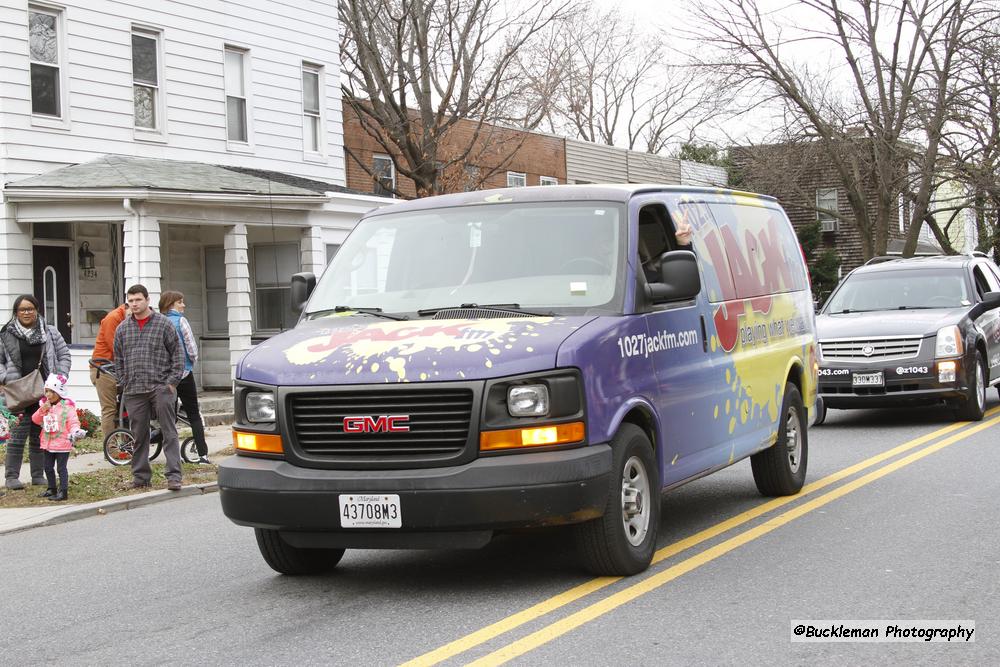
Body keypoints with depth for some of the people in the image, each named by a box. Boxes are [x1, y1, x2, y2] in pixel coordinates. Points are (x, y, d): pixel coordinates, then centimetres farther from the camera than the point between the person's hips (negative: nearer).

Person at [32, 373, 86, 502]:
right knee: (48, 467, 16)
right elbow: (35, 420, 6)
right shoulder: (45, 405, 7)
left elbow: (73, 422, -13)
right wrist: (42, 410, -11)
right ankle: (51, 489, 28)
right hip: (48, 442, 7)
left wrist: (75, 431, -33)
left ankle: (63, 491, -2)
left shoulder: (67, 406, -10)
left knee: (61, 467, -5)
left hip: (62, 443, -7)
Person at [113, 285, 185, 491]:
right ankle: (141, 476, 17)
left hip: (161, 388, -3)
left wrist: (172, 381, -5)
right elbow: (119, 359, 17)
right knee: (138, 435, 8)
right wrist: (125, 384, 9)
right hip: (134, 391, 3)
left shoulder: (164, 323, 1)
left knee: (169, 432, -6)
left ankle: (174, 476, -6)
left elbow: (177, 353, 2)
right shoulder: (122, 329, 11)